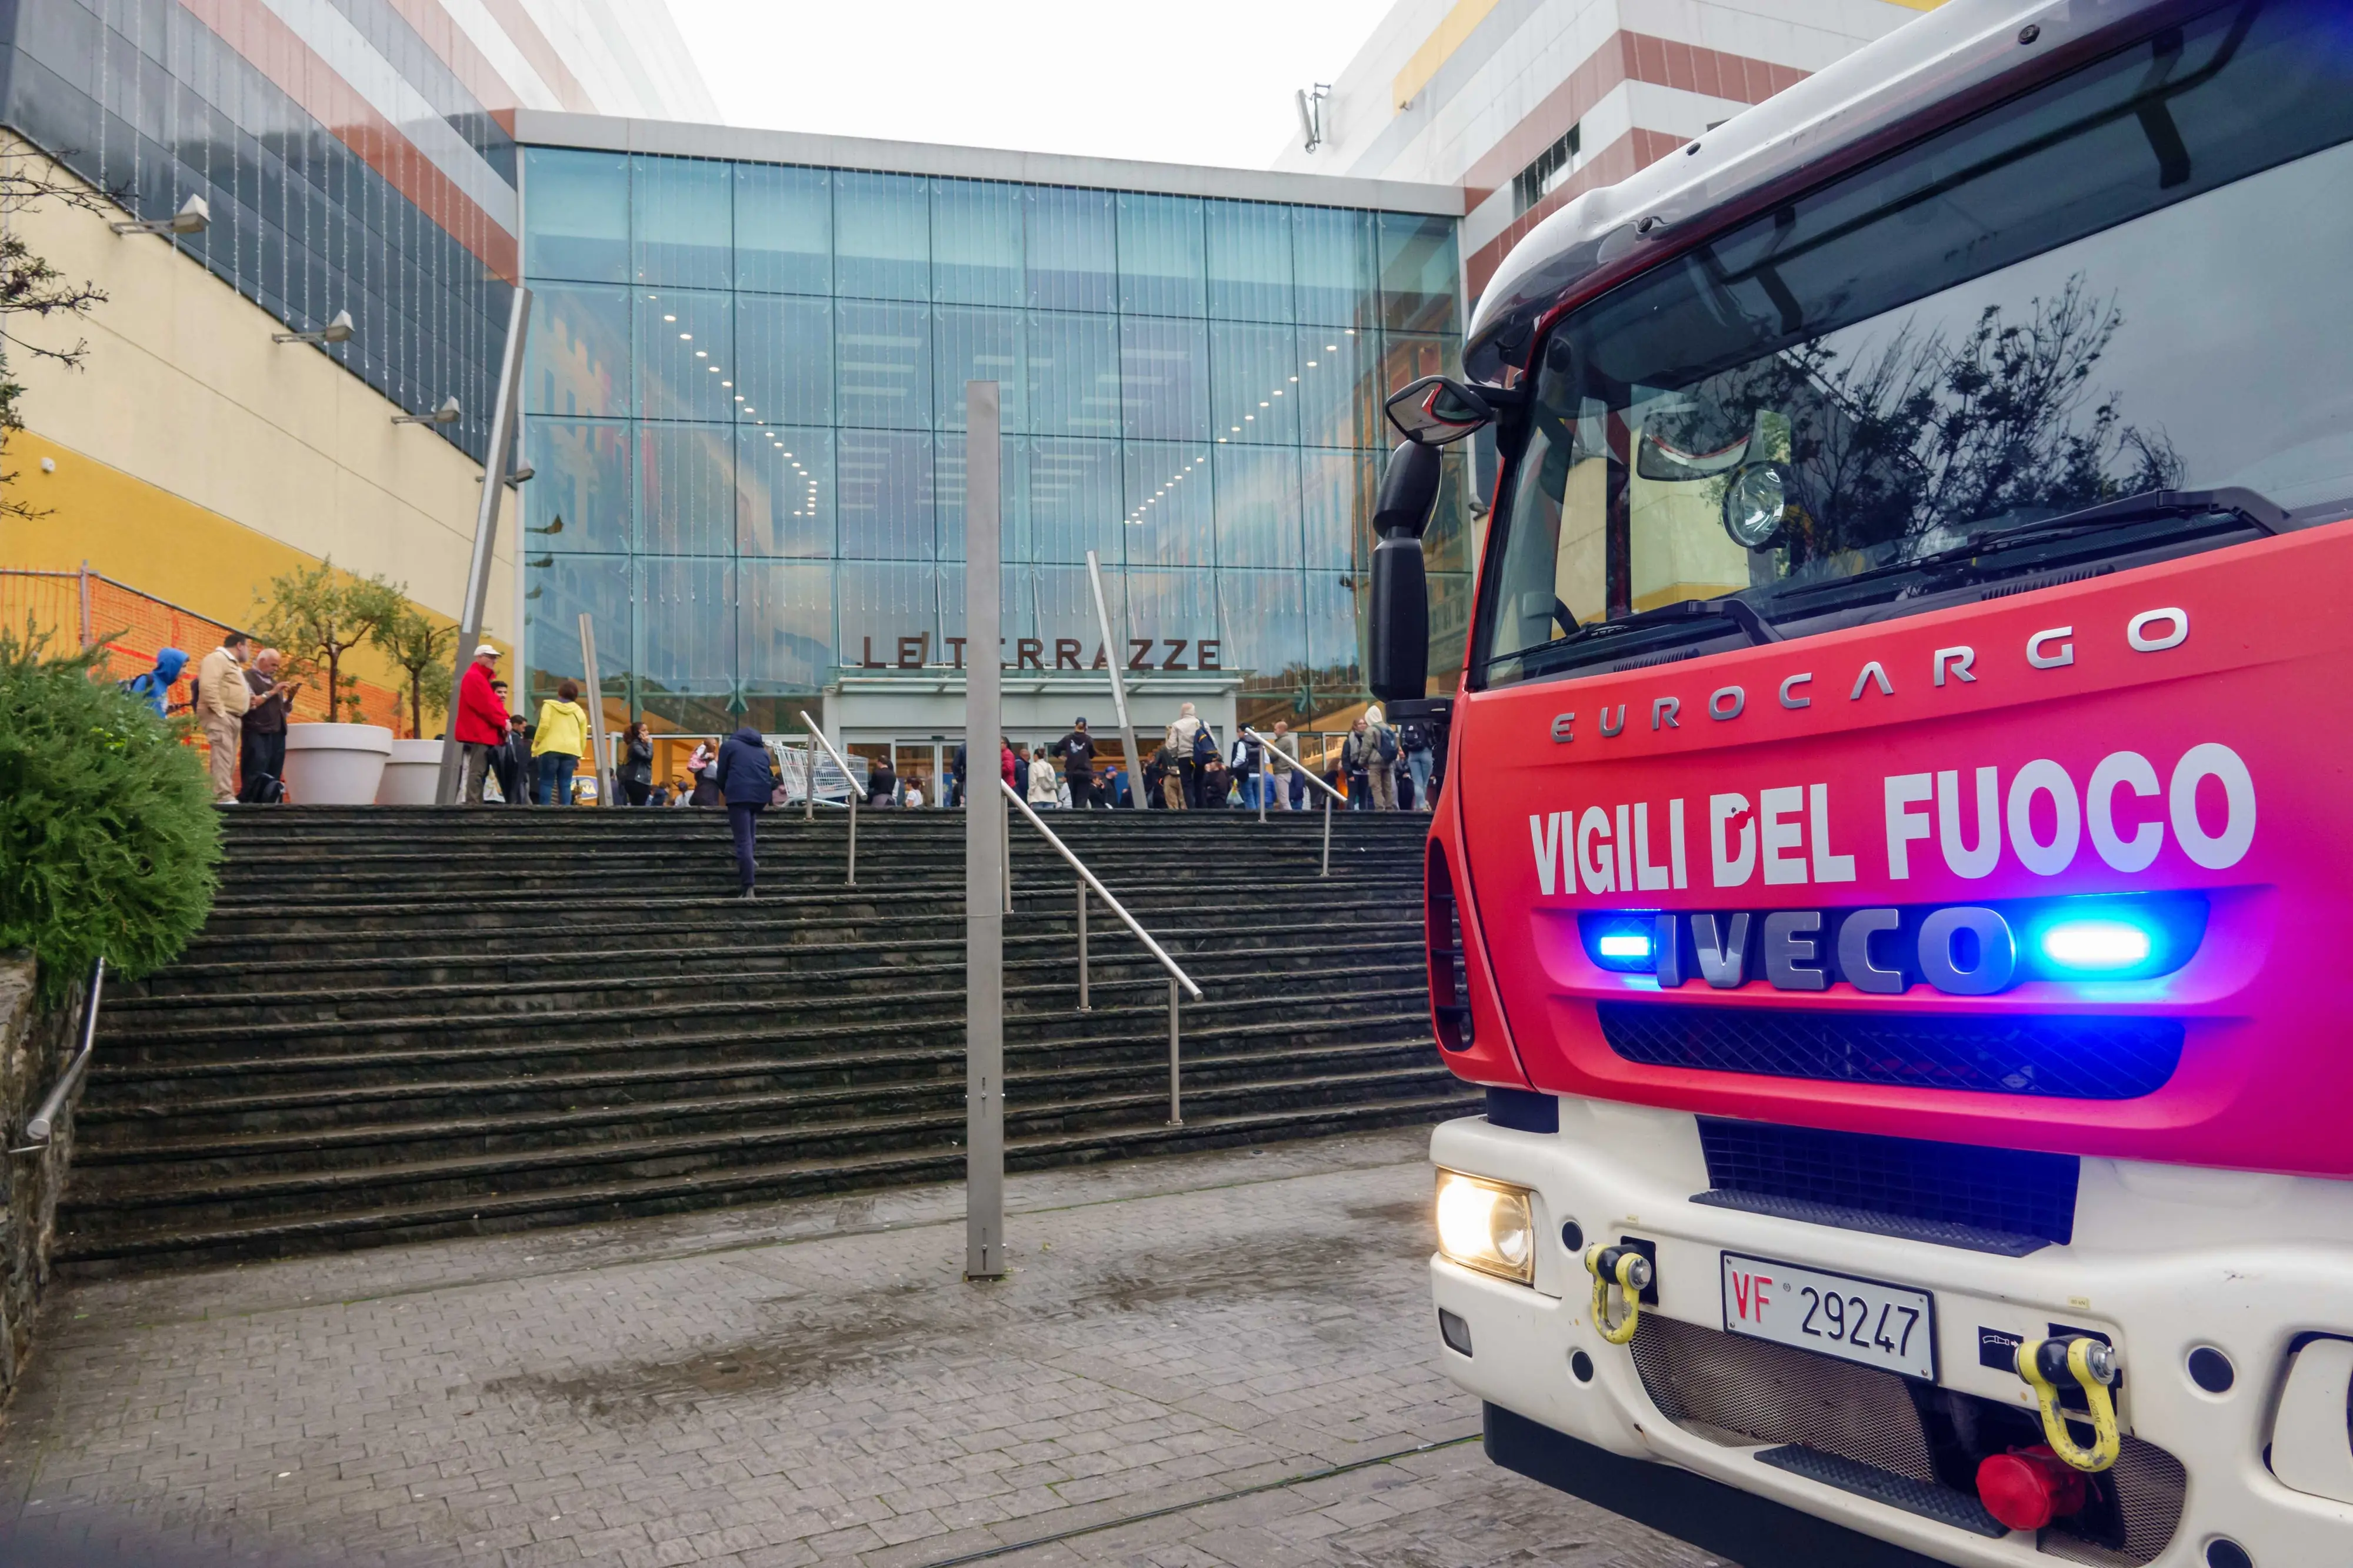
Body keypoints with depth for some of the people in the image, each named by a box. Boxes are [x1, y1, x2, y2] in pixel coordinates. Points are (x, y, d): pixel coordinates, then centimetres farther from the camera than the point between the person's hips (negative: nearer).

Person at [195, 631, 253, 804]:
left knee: (229, 760, 7)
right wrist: (220, 712, -22)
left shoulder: (232, 663, 25)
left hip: (233, 718, 10)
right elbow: (208, 686, -20)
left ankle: (225, 797, 9)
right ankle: (224, 798, -23)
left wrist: (249, 700, 12)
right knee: (222, 757, -17)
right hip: (219, 716, -10)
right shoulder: (217, 658, -7)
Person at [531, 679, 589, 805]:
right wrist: (578, 756, 23)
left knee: (547, 783, -1)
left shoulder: (549, 705, 9)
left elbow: (544, 726, -4)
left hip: (550, 749, -3)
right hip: (571, 751, 3)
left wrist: (535, 746, 2)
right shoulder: (579, 711, 19)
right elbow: (583, 737, 17)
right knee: (565, 785, 3)